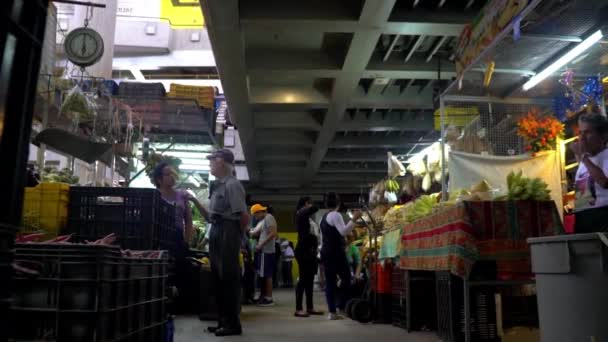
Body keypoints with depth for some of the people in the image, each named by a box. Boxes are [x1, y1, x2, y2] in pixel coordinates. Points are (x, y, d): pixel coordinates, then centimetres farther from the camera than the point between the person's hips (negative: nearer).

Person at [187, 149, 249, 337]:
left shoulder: (232, 184, -12)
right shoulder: (219, 186, 16)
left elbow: (244, 217, -17)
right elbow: (210, 216, 18)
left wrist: (238, 236, -3)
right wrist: (195, 201, 11)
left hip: (227, 233, -10)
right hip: (216, 233, 10)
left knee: (228, 278, -4)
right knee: (218, 278, 13)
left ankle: (233, 324, 6)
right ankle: (223, 321, 23)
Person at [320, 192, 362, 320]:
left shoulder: (324, 217, 17)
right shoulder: (335, 215, -11)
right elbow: (343, 231, -24)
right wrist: (354, 219, -25)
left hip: (326, 252, 9)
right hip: (336, 252, -9)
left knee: (330, 281, 6)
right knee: (346, 278, 1)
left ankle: (332, 312, 7)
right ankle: (341, 306, -3)